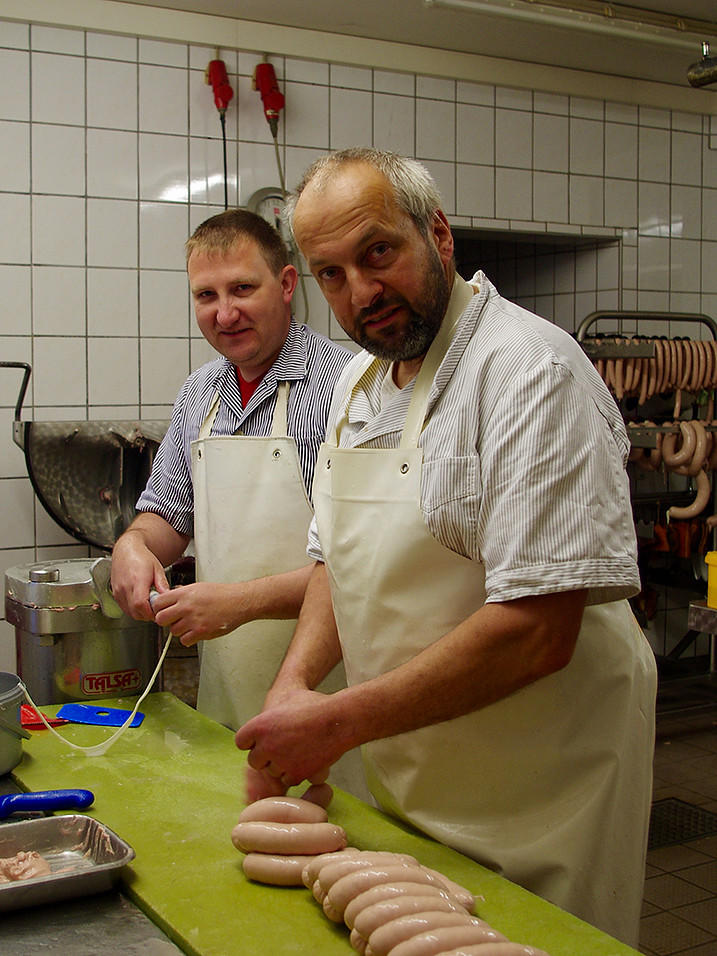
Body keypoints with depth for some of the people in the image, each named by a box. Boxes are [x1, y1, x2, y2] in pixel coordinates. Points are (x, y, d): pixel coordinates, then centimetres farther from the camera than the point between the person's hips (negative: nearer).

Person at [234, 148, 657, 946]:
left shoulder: (531, 371, -21)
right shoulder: (359, 382, 6)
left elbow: (537, 632, -27)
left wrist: (339, 722, -24)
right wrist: (295, 684, -4)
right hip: (403, 785, 8)